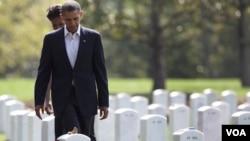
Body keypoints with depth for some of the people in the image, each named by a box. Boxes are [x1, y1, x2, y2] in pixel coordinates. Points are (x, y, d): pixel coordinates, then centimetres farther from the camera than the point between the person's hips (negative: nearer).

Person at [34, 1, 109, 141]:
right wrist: (39, 100, 2)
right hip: (63, 98, -1)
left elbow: (100, 71, 3)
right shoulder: (51, 38, 2)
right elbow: (43, 71, 5)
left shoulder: (93, 37, 2)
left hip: (86, 98, 1)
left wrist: (104, 102, 0)